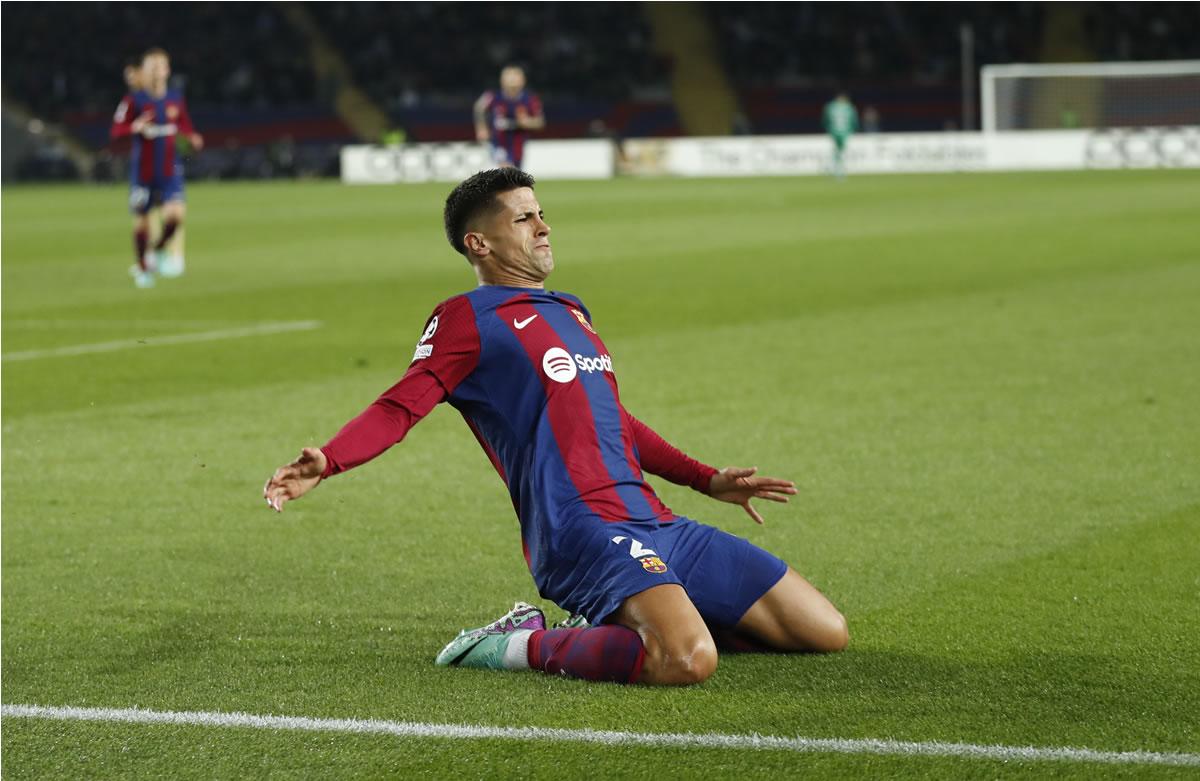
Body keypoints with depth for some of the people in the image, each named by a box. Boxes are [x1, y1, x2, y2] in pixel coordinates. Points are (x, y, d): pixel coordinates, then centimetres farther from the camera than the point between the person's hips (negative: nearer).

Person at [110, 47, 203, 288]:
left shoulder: (176, 99, 4)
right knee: (141, 220, 6)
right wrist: (135, 128, -27)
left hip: (170, 170, 2)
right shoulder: (134, 101, -6)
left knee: (176, 213, -18)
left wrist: (192, 138, -3)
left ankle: (158, 251, 12)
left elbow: (185, 125, 18)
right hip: (143, 171, -2)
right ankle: (143, 269, 27)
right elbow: (116, 130, -8)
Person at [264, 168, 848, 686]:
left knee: (826, 632, 7)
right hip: (585, 532, -8)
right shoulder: (468, 318, 1)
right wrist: (326, 464, -27)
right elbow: (401, 406, -9)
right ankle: (524, 647, -9)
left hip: (656, 525, 8)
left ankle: (623, 627, 12)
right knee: (686, 662, -33)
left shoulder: (569, 313, 25)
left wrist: (707, 481, 39)